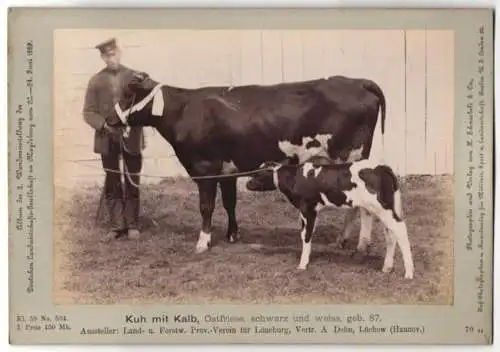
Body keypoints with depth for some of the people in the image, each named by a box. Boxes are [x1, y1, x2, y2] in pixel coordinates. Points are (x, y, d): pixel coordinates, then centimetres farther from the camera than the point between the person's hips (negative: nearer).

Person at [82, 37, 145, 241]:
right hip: (107, 138, 1)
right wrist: (104, 124, -16)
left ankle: (132, 225, 18)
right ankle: (116, 226, 16)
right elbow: (88, 112, 1)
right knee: (112, 183, 7)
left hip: (131, 137, -1)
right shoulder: (96, 80, 2)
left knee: (132, 182, 6)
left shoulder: (135, 77, 1)